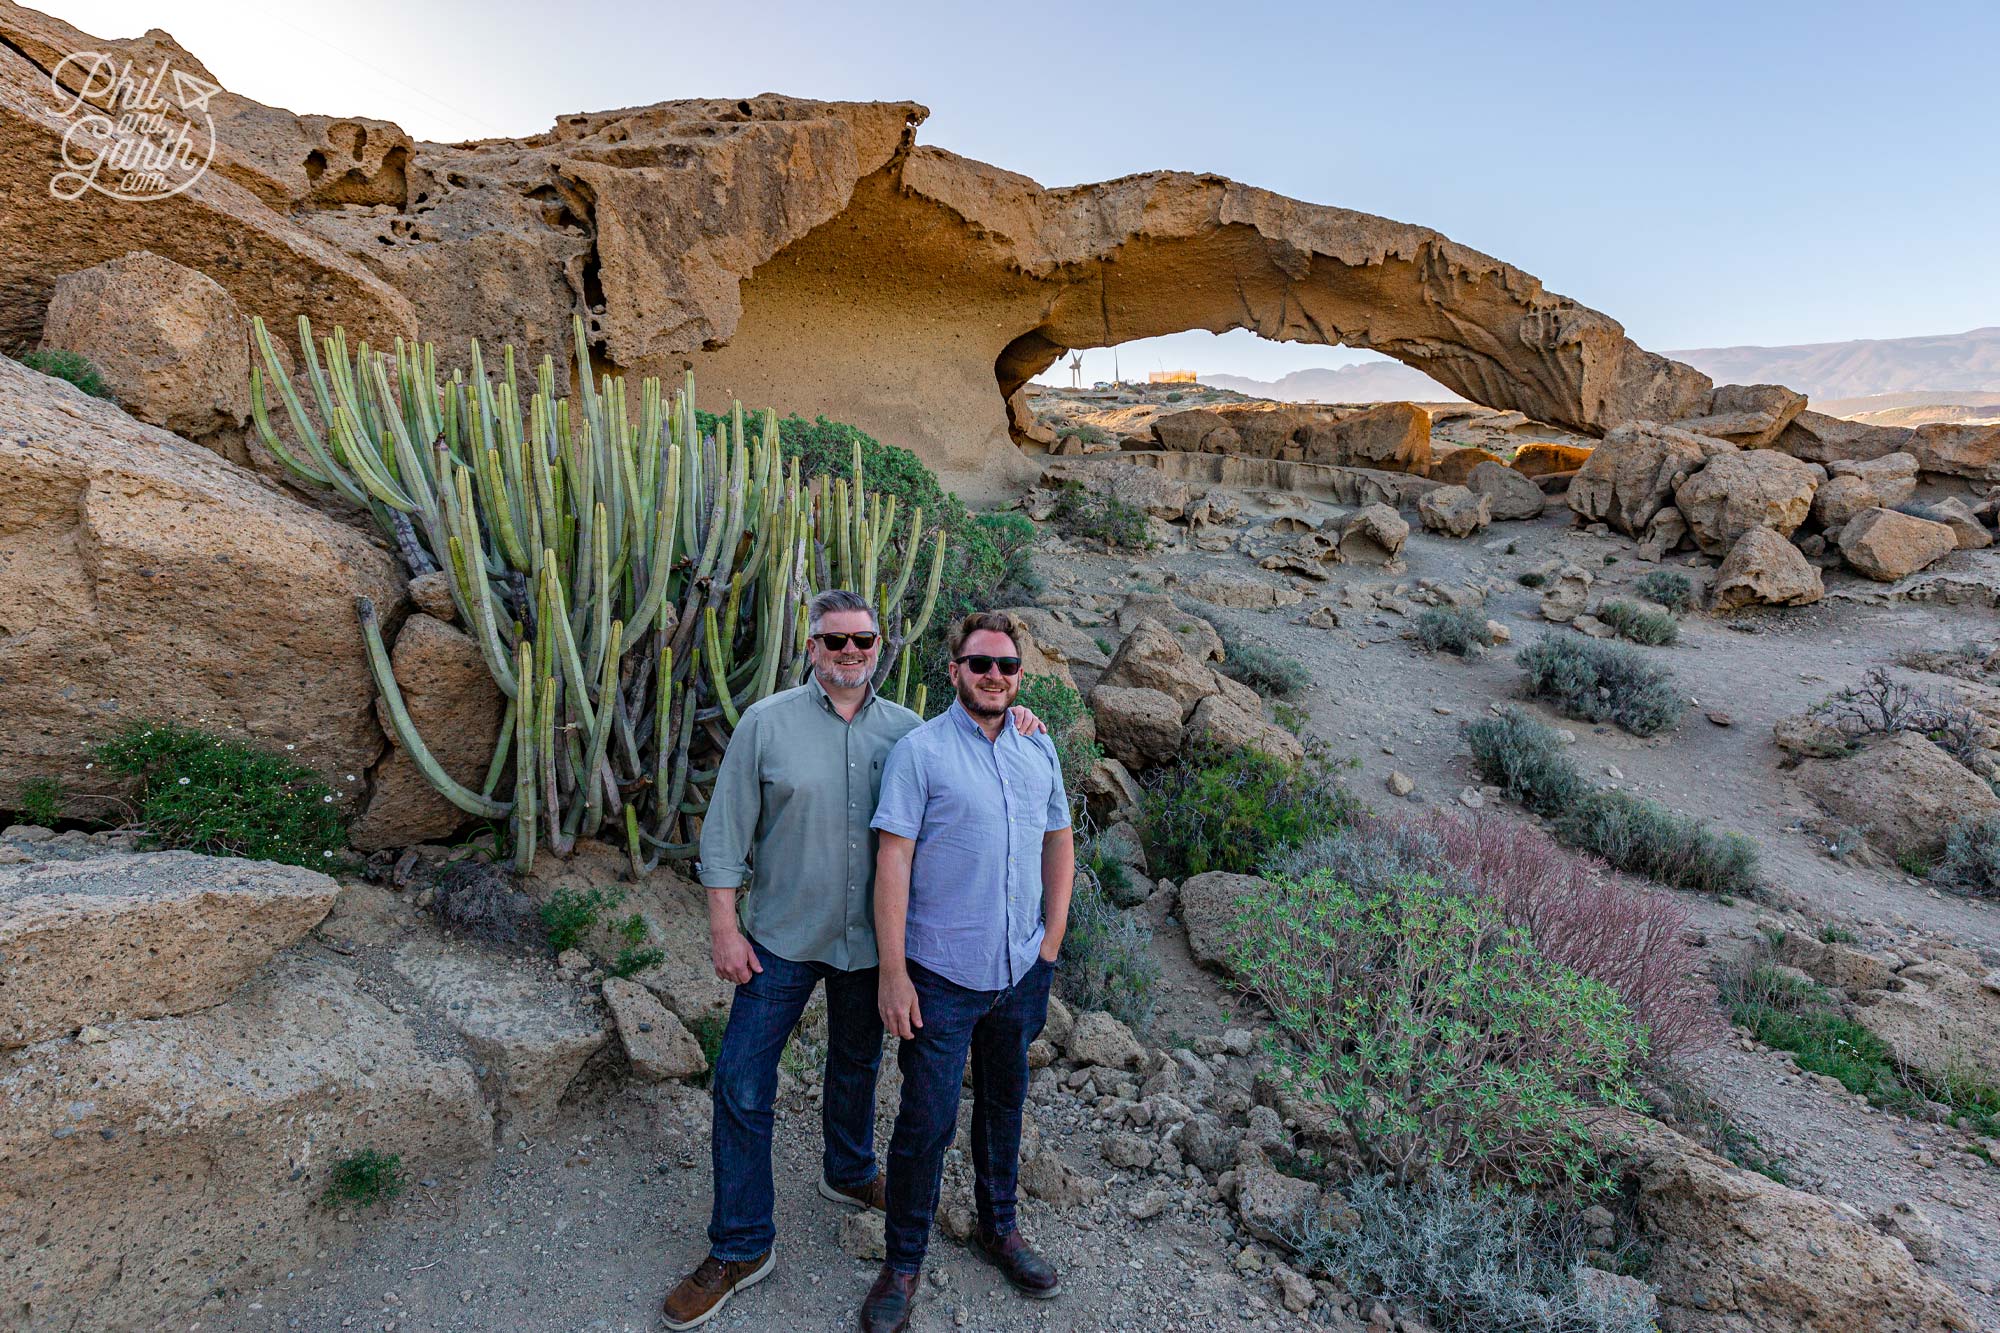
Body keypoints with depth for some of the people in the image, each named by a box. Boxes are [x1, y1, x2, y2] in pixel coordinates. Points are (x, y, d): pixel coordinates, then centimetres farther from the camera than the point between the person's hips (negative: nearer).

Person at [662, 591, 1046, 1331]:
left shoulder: (905, 729, -2)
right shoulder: (767, 722, -10)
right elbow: (727, 829, -8)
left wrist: (1007, 725, -11)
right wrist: (723, 925, -10)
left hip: (871, 938, 3)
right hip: (782, 938, -2)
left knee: (856, 1067, 22)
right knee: (741, 1084, 3)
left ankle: (849, 1173, 50)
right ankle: (739, 1247, 23)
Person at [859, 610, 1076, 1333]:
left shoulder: (1038, 748, 5)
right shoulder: (920, 749, -11)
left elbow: (1060, 842, 12)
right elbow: (893, 859, -13)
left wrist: (1051, 943, 7)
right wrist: (893, 972, -16)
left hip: (1022, 973, 5)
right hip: (942, 975, -5)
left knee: (1004, 1104, 21)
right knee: (928, 1121, 3)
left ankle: (998, 1229, 43)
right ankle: (903, 1264, 27)